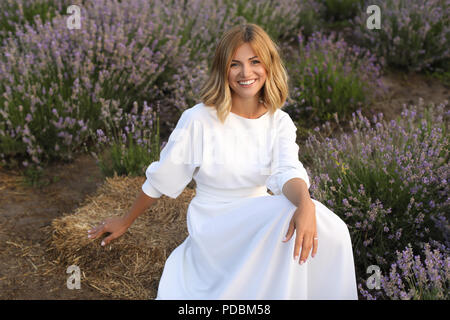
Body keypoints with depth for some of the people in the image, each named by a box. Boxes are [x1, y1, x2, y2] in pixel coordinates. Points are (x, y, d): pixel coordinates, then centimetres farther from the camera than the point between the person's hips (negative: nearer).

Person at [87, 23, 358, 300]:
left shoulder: (279, 123, 2)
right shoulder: (199, 119, -10)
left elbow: (288, 172, -18)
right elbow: (160, 180, 1)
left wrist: (305, 203, -41)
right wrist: (126, 222, 11)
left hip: (261, 220, 4)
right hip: (214, 225, -4)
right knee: (290, 214, -31)